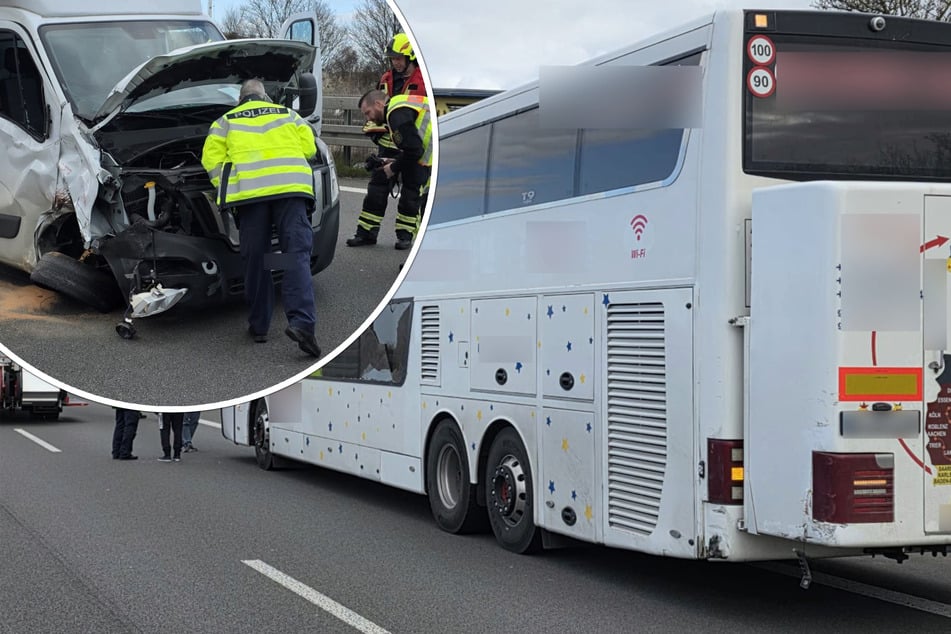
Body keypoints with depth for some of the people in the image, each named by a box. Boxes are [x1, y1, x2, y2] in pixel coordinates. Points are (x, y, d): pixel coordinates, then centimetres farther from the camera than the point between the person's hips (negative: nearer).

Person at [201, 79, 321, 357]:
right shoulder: (288, 115, 26)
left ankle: (259, 325, 14)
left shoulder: (227, 121, 23)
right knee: (296, 254, -6)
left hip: (249, 191, 0)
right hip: (289, 186, 0)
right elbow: (308, 147, 16)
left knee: (255, 259, 8)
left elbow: (212, 158, 11)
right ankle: (301, 321, -23)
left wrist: (226, 188, 15)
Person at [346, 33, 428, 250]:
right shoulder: (386, 79, 11)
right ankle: (366, 232, 10)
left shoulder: (423, 81, -9)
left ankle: (405, 234, 11)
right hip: (388, 144, 6)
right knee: (376, 188, 5)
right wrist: (373, 127, 13)